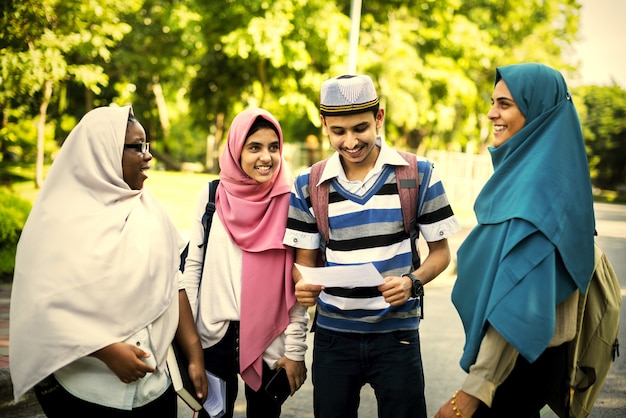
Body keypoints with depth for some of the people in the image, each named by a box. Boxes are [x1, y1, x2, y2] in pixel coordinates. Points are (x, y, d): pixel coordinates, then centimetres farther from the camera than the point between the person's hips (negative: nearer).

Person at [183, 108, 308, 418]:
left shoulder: (290, 202, -5)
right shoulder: (213, 196, -1)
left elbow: (298, 283, -4)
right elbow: (193, 265, 4)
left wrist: (296, 349, -5)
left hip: (269, 340, -1)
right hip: (214, 335, 1)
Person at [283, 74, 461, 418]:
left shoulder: (418, 175, -3)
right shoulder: (308, 186, 1)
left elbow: (440, 251, 3)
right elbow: (305, 259, 7)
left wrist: (412, 282, -17)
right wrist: (303, 285, -16)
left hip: (396, 334, -1)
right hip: (333, 334, 2)